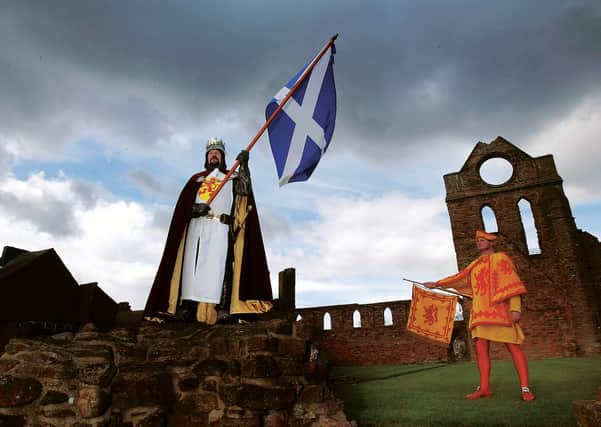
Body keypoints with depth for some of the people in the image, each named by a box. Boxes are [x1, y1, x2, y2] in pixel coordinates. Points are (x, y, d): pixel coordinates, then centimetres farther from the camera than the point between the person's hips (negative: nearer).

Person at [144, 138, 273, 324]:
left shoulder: (232, 178, 21)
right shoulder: (196, 178, 25)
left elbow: (245, 190, -1)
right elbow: (183, 204, 13)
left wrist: (244, 165, -13)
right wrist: (194, 209, -9)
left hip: (220, 227, -2)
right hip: (196, 225, 2)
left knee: (218, 265, -14)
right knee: (192, 264, -7)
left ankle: (221, 307, -20)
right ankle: (187, 305, -9)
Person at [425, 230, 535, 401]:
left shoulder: (501, 258, 5)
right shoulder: (475, 265, 22)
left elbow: (512, 282, -4)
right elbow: (460, 278, 24)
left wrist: (516, 308, -15)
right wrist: (437, 284, 22)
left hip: (499, 309, -6)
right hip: (480, 313, 6)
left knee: (514, 347, -5)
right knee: (481, 349, 0)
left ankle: (525, 388, 0)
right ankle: (484, 388, 3)